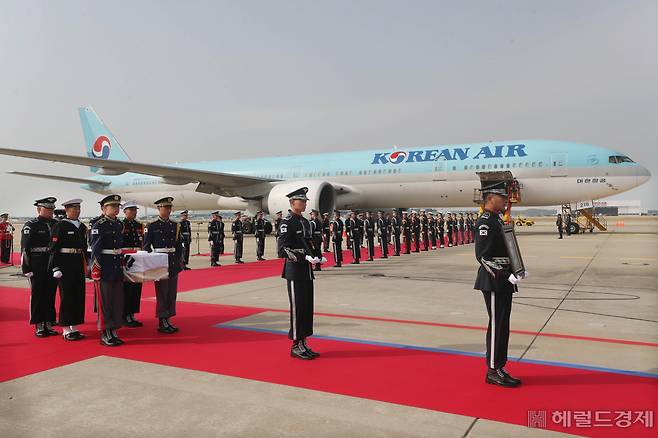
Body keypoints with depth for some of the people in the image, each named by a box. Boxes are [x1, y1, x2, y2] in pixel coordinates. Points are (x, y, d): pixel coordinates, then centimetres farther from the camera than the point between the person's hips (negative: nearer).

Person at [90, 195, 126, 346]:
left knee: (118, 300, 10)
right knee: (104, 301, 0)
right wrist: (95, 269, -18)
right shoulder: (98, 226, -9)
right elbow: (95, 249, -14)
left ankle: (114, 332, 20)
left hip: (118, 267, 7)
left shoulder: (119, 225, 12)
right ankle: (105, 335, 9)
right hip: (104, 268, -7)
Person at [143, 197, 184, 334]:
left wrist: (181, 261, 8)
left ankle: (167, 320, 18)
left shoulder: (175, 226, 9)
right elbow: (146, 246, -3)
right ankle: (162, 323, 7)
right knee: (162, 293, -1)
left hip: (173, 264, 5)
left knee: (172, 292, 8)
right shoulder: (152, 226, -3)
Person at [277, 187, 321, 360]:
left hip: (307, 272, 8)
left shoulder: (305, 222, 14)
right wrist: (305, 257, -27)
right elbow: (282, 249, -20)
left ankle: (304, 343, 22)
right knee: (297, 308, -2)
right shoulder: (287, 223, -12)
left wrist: (315, 255, 7)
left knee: (307, 307, 12)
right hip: (295, 272, -8)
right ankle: (296, 346, 9)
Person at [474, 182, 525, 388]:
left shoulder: (497, 220, 16)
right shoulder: (485, 223, -15)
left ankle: (498, 368, 23)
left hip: (503, 282, 10)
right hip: (493, 283, -10)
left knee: (502, 325, 13)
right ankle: (493, 371, 6)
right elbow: (483, 256, -21)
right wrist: (507, 275, -23)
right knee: (497, 326, -4)